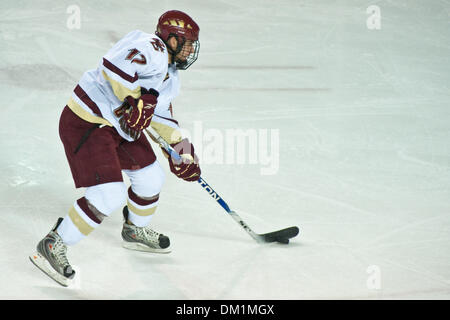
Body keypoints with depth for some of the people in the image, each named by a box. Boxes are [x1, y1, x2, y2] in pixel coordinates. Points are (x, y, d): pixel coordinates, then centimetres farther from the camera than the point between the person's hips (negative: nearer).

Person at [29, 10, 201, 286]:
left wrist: (182, 148, 20)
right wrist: (137, 100, -27)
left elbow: (160, 110, 24)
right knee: (110, 196, -17)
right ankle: (52, 247, -6)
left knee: (152, 178, 17)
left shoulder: (169, 76, 14)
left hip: (119, 125, 11)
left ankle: (136, 231, 45)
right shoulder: (151, 48, -19)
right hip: (85, 124, -11)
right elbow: (113, 66, -33)